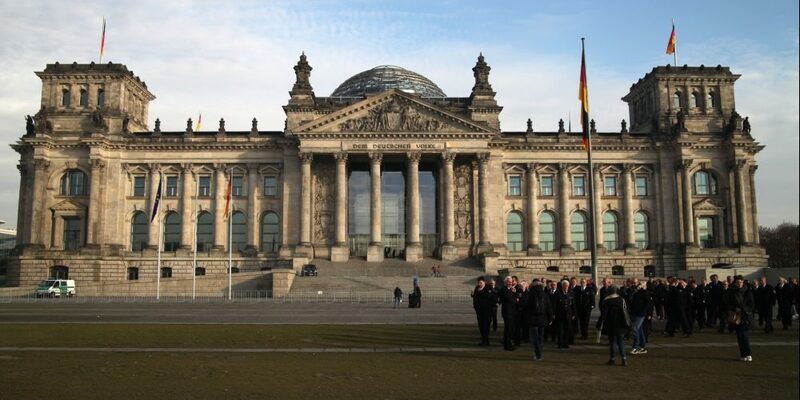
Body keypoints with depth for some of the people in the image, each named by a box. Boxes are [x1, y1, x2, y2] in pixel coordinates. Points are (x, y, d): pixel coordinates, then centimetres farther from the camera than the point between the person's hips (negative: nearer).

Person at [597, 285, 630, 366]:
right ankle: (623, 358, 2)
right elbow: (625, 313, 4)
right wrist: (627, 324, 12)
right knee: (620, 341, 12)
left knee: (612, 341, 6)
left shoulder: (606, 301, -10)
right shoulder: (621, 300, 0)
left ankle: (612, 359, 11)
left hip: (611, 325, -3)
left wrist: (600, 325, -4)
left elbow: (603, 314, -9)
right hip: (620, 325, 3)